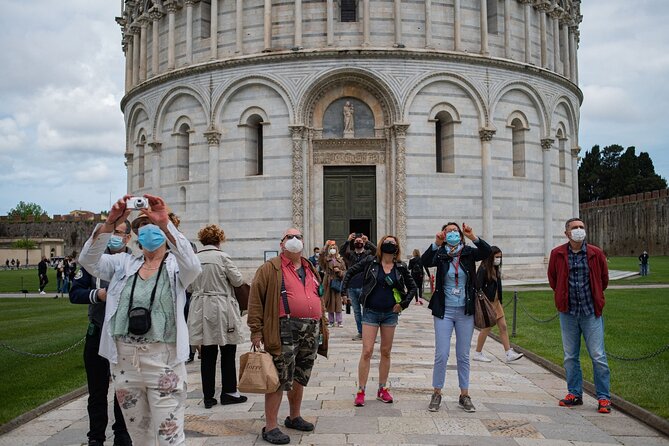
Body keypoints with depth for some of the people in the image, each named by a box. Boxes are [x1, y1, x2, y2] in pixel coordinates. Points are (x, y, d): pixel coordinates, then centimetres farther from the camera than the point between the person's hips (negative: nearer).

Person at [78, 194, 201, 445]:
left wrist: (165, 224, -34)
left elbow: (193, 267, -24)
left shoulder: (176, 266, 0)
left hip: (164, 360, -4)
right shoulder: (124, 263, 9)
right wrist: (110, 223, -22)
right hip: (123, 360, 4)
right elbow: (88, 261, -7)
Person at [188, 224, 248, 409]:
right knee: (228, 353, 8)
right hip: (222, 310, -4)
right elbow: (238, 280, -6)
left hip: (201, 309, 4)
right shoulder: (222, 257, -10)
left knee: (207, 355, 7)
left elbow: (190, 286, 10)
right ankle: (229, 392, 14)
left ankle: (208, 396, 10)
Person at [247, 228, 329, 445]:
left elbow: (318, 299, 25)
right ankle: (270, 427, 0)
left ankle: (294, 417, 32)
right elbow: (255, 298, -7)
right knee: (280, 379, -7)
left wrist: (323, 326, 20)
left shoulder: (310, 269, 19)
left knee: (300, 377, 17)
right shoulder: (271, 268, -3)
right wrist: (256, 329, -12)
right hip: (285, 330, -7)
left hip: (312, 331, 7)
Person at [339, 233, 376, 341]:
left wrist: (367, 241, -26)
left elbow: (376, 250, -15)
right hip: (352, 287, 3)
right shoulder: (350, 254, 10)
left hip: (364, 287, -3)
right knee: (356, 311, 9)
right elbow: (341, 251, -8)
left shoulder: (368, 254, 4)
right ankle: (360, 332, 18)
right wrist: (347, 241, -21)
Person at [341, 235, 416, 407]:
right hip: (371, 312, -3)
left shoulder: (401, 267, 1)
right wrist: (343, 291, 0)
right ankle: (360, 391, 1)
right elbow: (350, 272, 6)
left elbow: (412, 287, 11)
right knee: (367, 351, -7)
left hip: (390, 313, 3)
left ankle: (382, 389, 22)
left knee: (386, 352, 10)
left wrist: (404, 303, 1)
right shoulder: (371, 262, -4)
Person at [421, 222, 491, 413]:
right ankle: (437, 393, 14)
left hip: (465, 311, 1)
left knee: (463, 356, 10)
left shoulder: (468, 253, 1)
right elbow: (424, 262, -21)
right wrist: (436, 244, -33)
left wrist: (473, 237, -30)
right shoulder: (440, 254, -2)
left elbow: (487, 252, -17)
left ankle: (464, 396, 19)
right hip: (444, 311, -1)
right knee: (441, 354, 0)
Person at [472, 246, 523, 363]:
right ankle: (478, 353, 14)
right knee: (487, 328, 0)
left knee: (503, 326, 4)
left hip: (496, 302, 8)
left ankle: (509, 353, 5)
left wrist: (500, 302, 17)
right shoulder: (483, 270, -15)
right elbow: (477, 287, -18)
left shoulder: (496, 269, 11)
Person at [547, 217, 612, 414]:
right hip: (568, 312, 2)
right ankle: (574, 394, 21)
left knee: (598, 356, -2)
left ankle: (603, 398, 7)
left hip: (591, 311, -2)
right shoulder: (557, 254, 1)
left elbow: (604, 279, 13)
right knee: (570, 357, 10)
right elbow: (553, 279, 16)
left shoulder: (595, 253, -1)